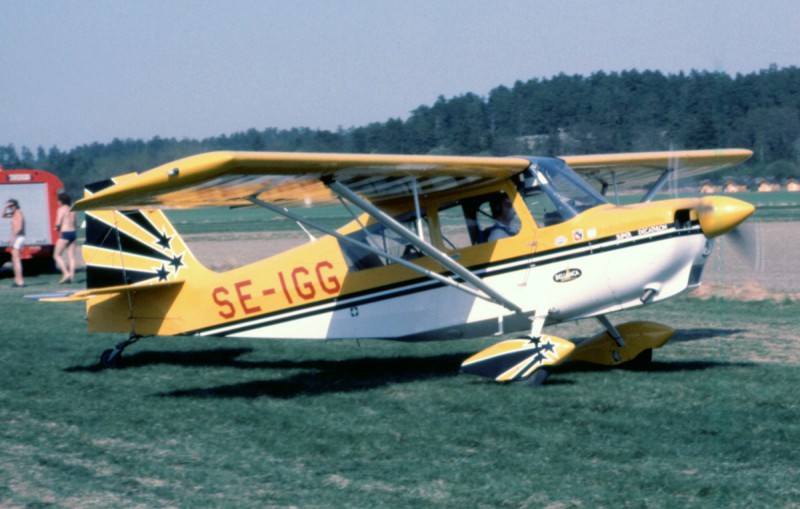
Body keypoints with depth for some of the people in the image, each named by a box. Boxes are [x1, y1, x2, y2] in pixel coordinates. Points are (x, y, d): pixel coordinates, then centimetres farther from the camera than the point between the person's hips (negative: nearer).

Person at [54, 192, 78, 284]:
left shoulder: (62, 209, -9)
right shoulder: (72, 210, 11)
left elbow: (58, 223, -16)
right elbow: (74, 222, 13)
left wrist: (57, 227, 6)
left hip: (65, 233, -7)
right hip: (73, 232, 7)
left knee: (57, 255, 1)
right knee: (71, 256, 8)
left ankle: (66, 273, -11)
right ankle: (72, 275, 4)